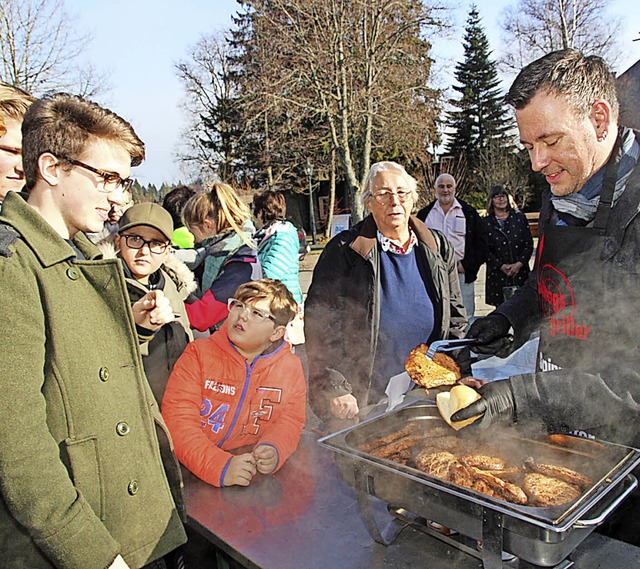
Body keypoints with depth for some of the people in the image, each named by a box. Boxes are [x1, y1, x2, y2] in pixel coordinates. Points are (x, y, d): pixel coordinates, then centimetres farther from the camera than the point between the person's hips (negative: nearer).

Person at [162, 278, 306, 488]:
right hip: (196, 472, -3)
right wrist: (219, 467, -26)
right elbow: (178, 419, -13)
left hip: (253, 470, 3)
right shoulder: (199, 353, -5)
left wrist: (273, 450, -18)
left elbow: (290, 421, 6)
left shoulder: (290, 368, 2)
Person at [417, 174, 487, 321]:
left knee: (465, 318, -1)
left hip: (462, 273, -1)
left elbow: (481, 242, 6)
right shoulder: (425, 214, 12)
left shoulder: (468, 213, 9)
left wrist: (466, 265, -5)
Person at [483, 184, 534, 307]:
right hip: (497, 276, -1)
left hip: (520, 272, 1)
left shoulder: (520, 217, 9)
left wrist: (519, 264, -7)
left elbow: (529, 244, 6)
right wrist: (501, 266, -9)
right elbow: (485, 250, 1)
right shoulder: (486, 223, 4)